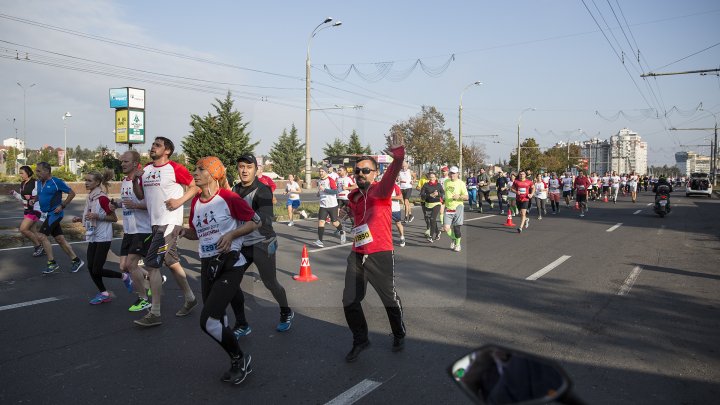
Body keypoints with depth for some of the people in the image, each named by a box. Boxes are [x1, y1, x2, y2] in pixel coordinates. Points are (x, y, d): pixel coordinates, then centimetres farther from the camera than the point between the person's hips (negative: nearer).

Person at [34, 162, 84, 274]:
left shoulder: (56, 182, -13)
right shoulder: (39, 183, 9)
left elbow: (72, 193, -9)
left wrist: (62, 206, -14)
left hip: (54, 214, -8)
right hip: (46, 214, 8)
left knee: (42, 236, -13)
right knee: (60, 239, 8)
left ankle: (52, 263, -3)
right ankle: (76, 260, 15)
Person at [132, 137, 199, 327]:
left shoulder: (175, 168, -10)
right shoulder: (145, 170, 12)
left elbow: (194, 187, -4)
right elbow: (140, 195, 15)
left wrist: (180, 201, -17)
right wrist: (135, 179, -1)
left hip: (169, 222, -8)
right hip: (156, 223, 9)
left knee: (151, 264, -11)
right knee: (171, 262, 17)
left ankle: (155, 314, -4)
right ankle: (190, 299, 32)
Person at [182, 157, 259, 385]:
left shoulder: (228, 198, -11)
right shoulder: (195, 202, 9)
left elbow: (255, 222, -5)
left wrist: (231, 234, -17)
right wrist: (184, 232, 0)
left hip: (229, 265, -8)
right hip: (207, 266, 8)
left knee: (208, 322, -14)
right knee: (216, 320, 14)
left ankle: (240, 359, 10)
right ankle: (239, 364, 33)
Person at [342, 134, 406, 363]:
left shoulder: (380, 191, -9)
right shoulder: (353, 197, 10)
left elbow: (391, 175, -32)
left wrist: (398, 156, -49)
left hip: (381, 256, -6)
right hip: (357, 256, 6)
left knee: (390, 300, 8)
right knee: (349, 302, 9)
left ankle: (399, 335, 35)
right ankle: (360, 341, 30)